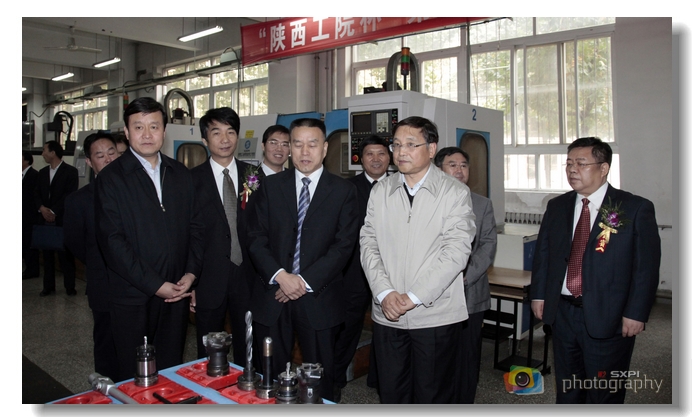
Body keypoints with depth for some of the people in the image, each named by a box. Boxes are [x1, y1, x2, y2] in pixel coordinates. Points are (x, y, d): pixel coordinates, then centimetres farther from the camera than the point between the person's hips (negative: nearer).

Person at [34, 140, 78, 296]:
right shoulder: (42, 172, 16)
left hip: (62, 220, -5)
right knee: (47, 254, 8)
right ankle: (48, 286, 15)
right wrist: (42, 208, -6)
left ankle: (70, 287, 6)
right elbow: (36, 194, 13)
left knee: (65, 254, -1)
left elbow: (70, 195, -11)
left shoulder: (70, 171, -3)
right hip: (45, 219, 6)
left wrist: (53, 211, -13)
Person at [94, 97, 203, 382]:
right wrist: (155, 285, -13)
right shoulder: (111, 178, -3)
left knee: (171, 371, 11)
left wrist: (191, 273, -4)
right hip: (133, 297, -3)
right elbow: (112, 241, -10)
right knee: (133, 379, 8)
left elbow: (195, 228, 10)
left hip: (177, 293, 3)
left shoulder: (181, 175, 10)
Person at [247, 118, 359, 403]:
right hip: (272, 297, 2)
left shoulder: (343, 191, 0)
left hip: (319, 299, -1)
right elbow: (257, 239, 1)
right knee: (269, 376, 11)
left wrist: (305, 281, -13)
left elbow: (343, 245, -6)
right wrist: (280, 275, -14)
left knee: (320, 379, 10)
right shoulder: (271, 186, 6)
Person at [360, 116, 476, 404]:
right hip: (387, 314, 4)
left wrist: (413, 297, -15)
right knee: (390, 394, 14)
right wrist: (384, 293, -10)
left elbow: (456, 251, -12)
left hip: (435, 315, -3)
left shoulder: (455, 192, -4)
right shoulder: (380, 191, 8)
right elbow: (368, 244, 3)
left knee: (433, 398, 8)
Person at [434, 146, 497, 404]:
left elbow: (489, 244, 1)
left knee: (468, 355, 8)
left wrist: (465, 277, -12)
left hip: (470, 294, 2)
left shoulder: (482, 204, 10)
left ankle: (465, 402, 25)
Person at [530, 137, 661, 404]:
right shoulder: (557, 207, 7)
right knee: (567, 391, 17)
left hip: (608, 319, -4)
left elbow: (647, 266, -8)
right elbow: (542, 253, 11)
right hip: (562, 312, 4)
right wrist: (538, 294, 5)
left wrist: (636, 313, -12)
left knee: (604, 395, 9)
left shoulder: (636, 208, -6)